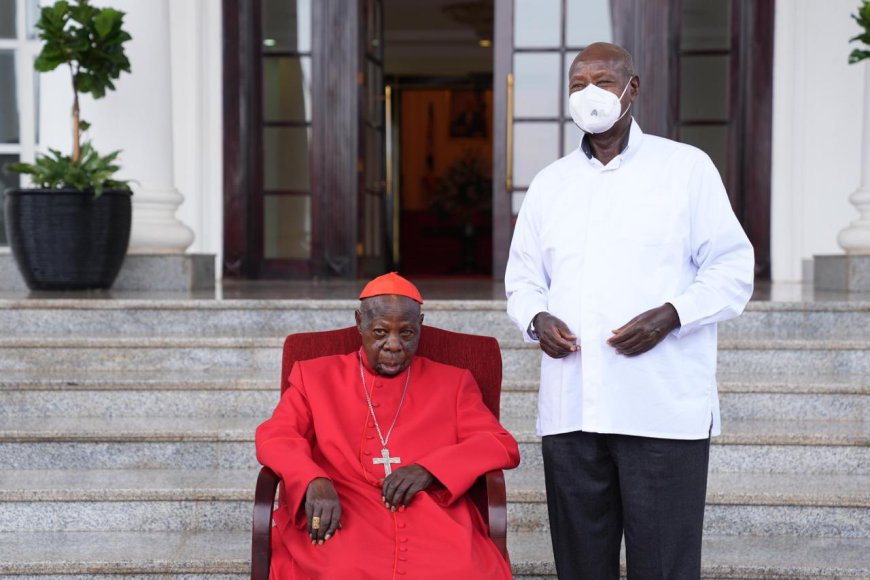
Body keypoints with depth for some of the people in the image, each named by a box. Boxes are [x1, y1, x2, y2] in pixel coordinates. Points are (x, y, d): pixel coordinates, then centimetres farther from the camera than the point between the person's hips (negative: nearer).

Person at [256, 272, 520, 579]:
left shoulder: (453, 383, 21)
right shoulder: (317, 377, 21)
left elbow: (503, 446, 10)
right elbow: (274, 437, 8)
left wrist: (428, 469, -8)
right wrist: (314, 481, -15)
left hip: (435, 529, 1)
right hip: (344, 525, 0)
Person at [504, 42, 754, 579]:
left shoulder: (686, 167, 4)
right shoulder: (550, 183, 17)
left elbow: (733, 269, 1)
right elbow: (522, 278, 21)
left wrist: (670, 315, -15)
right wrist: (537, 319, -2)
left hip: (663, 409, -4)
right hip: (570, 409, 4)